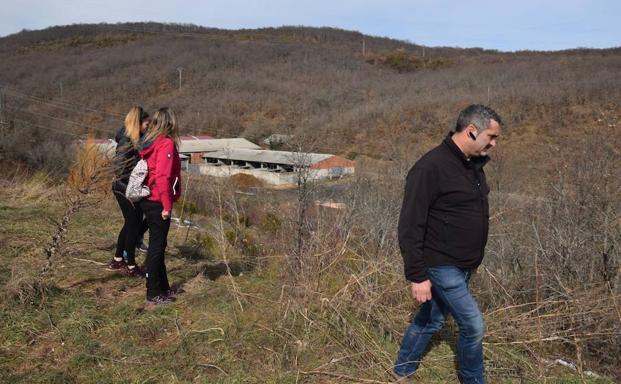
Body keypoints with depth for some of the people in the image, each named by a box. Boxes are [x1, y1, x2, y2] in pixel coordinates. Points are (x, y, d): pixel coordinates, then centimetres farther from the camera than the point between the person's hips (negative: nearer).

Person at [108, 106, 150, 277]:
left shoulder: (135, 140, 7)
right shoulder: (127, 142, -20)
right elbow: (119, 169, -23)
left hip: (127, 189, 9)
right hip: (127, 190, -9)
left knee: (130, 224, 19)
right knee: (134, 225, 1)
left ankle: (117, 261, 32)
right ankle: (131, 267, 14)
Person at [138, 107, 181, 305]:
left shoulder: (150, 143, 11)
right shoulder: (167, 143, -15)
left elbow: (154, 171, 12)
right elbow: (163, 176, -22)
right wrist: (167, 205, -18)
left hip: (148, 201, 9)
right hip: (158, 203, -9)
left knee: (157, 246, 17)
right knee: (157, 247, 0)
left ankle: (163, 287, 29)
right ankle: (153, 294, 9)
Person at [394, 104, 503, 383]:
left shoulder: (473, 164, 6)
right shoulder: (431, 167, -23)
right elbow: (410, 227, -22)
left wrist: (472, 260, 22)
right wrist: (417, 276, -22)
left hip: (462, 266, 9)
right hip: (442, 267, -9)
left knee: (431, 319, 20)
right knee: (473, 326, 0)